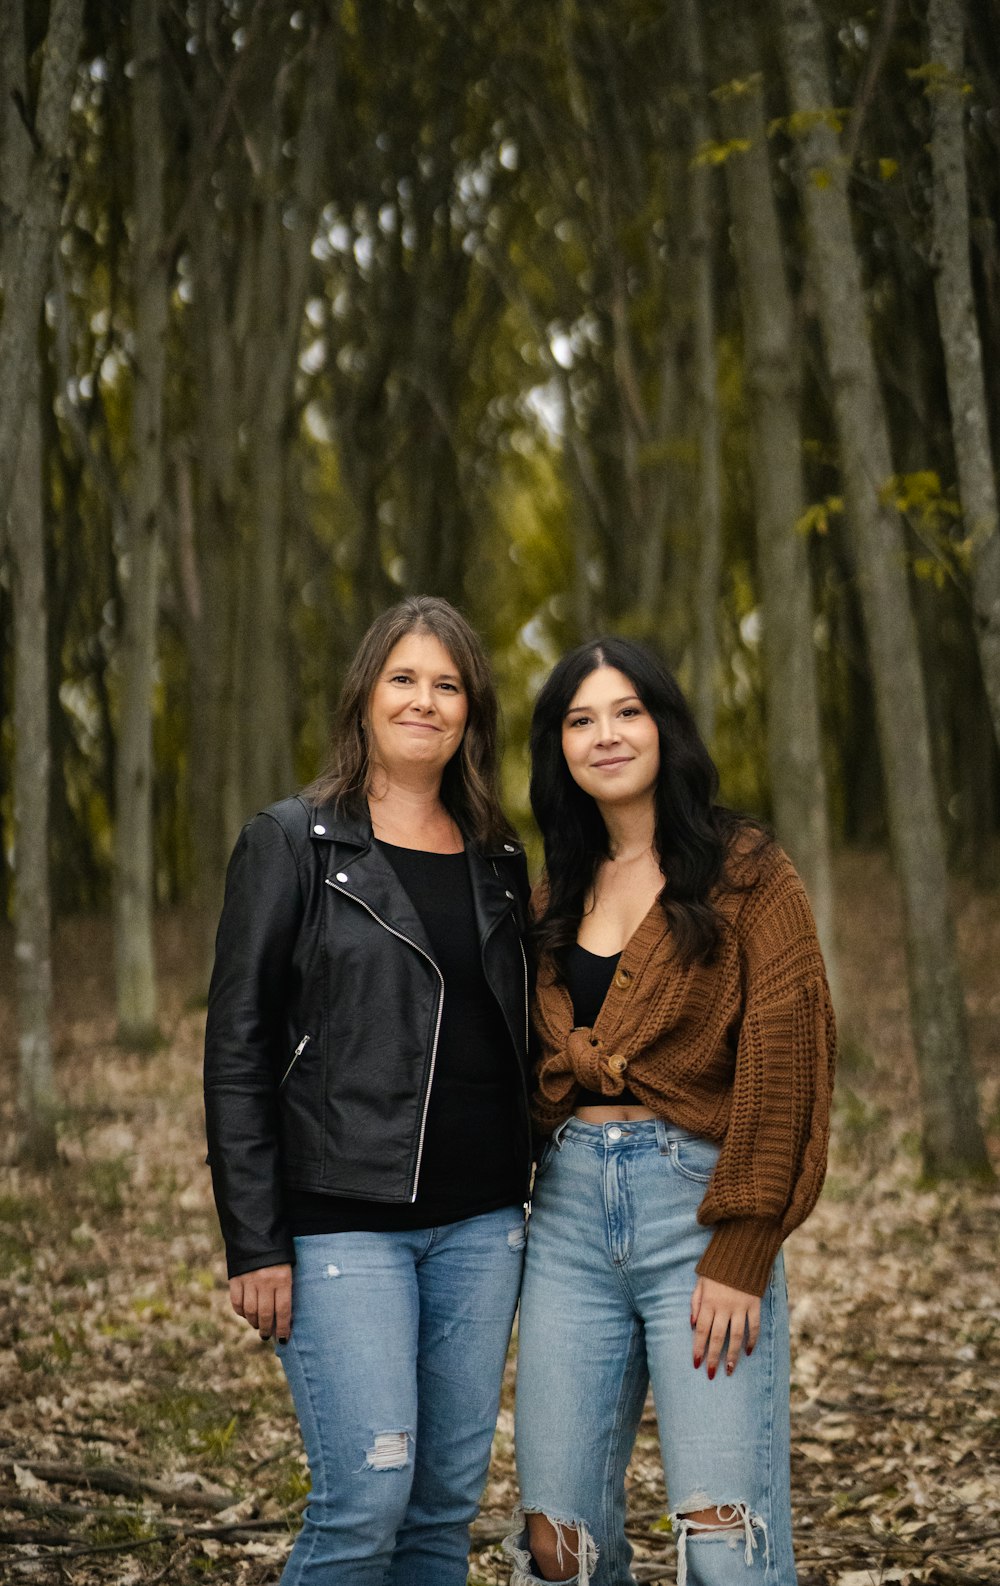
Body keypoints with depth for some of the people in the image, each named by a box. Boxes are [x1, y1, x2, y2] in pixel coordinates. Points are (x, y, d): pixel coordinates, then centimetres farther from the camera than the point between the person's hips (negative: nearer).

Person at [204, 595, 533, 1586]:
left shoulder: (497, 862, 12)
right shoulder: (292, 845, -3)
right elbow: (237, 1051, -6)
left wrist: (532, 1209, 12)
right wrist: (255, 1245, -11)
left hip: (478, 1224, 5)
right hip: (344, 1221, -5)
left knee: (448, 1502, 8)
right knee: (365, 1500, -10)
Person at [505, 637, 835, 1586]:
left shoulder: (745, 874, 0)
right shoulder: (555, 896, 16)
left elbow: (783, 1062, -7)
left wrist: (740, 1255, -13)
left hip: (697, 1199, -5)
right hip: (568, 1215, 5)